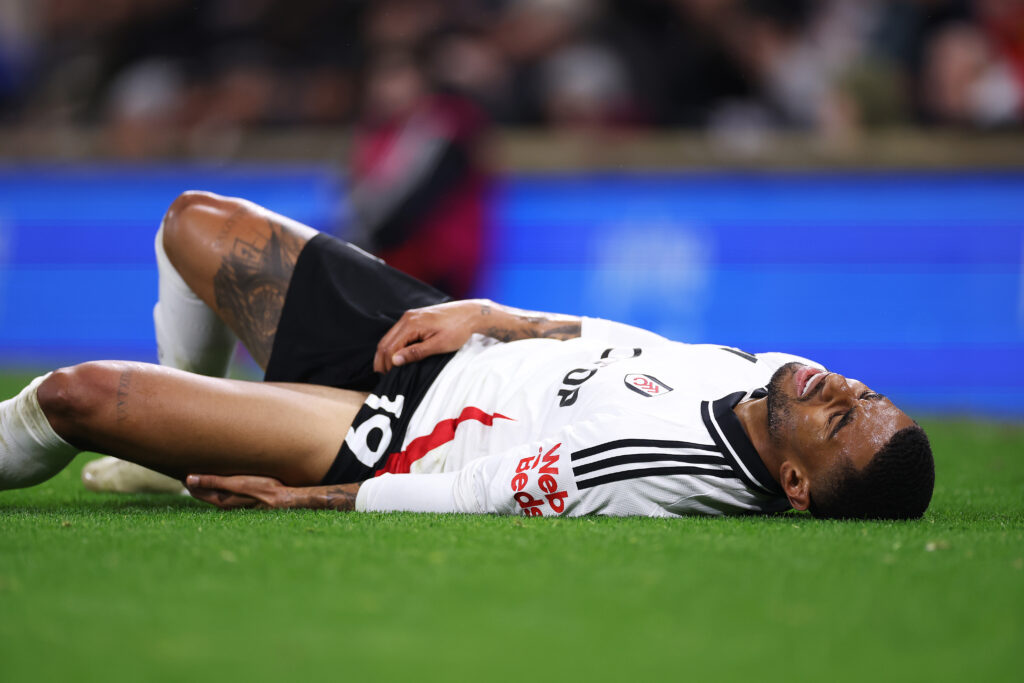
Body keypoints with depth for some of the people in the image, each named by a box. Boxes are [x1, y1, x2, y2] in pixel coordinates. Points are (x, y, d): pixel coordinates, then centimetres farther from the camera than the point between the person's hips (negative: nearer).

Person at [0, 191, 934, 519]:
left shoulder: (674, 477, -37)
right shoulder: (773, 375, -14)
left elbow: (468, 497, -27)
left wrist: (304, 501, -18)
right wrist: (487, 318, -3)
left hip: (390, 439, -8)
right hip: (457, 347, 8)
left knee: (78, 393, -10)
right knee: (199, 220, 17)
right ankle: (178, 435, 42)